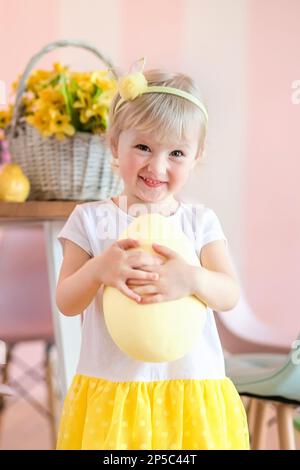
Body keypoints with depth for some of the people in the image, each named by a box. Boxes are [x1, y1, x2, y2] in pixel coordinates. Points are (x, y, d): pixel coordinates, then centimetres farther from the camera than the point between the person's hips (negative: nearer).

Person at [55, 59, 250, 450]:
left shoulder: (200, 220, 3)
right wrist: (98, 269, -23)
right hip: (110, 391, -1)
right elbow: (66, 303, -3)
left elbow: (230, 295, -5)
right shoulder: (90, 219, -1)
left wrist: (191, 279, -26)